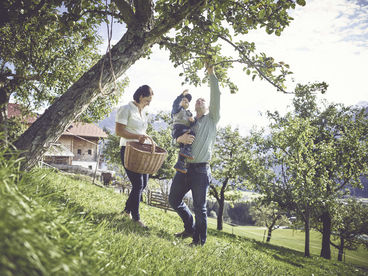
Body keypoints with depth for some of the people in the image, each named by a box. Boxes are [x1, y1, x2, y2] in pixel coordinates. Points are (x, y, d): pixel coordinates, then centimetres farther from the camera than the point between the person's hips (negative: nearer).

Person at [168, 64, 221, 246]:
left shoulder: (212, 120, 7)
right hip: (184, 167, 5)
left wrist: (211, 73, 0)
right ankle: (190, 229, 30)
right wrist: (181, 138, -13)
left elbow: (216, 96, -2)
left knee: (199, 207, 0)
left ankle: (199, 241, 14)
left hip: (200, 170, -5)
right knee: (174, 200, 11)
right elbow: (176, 138, 11)